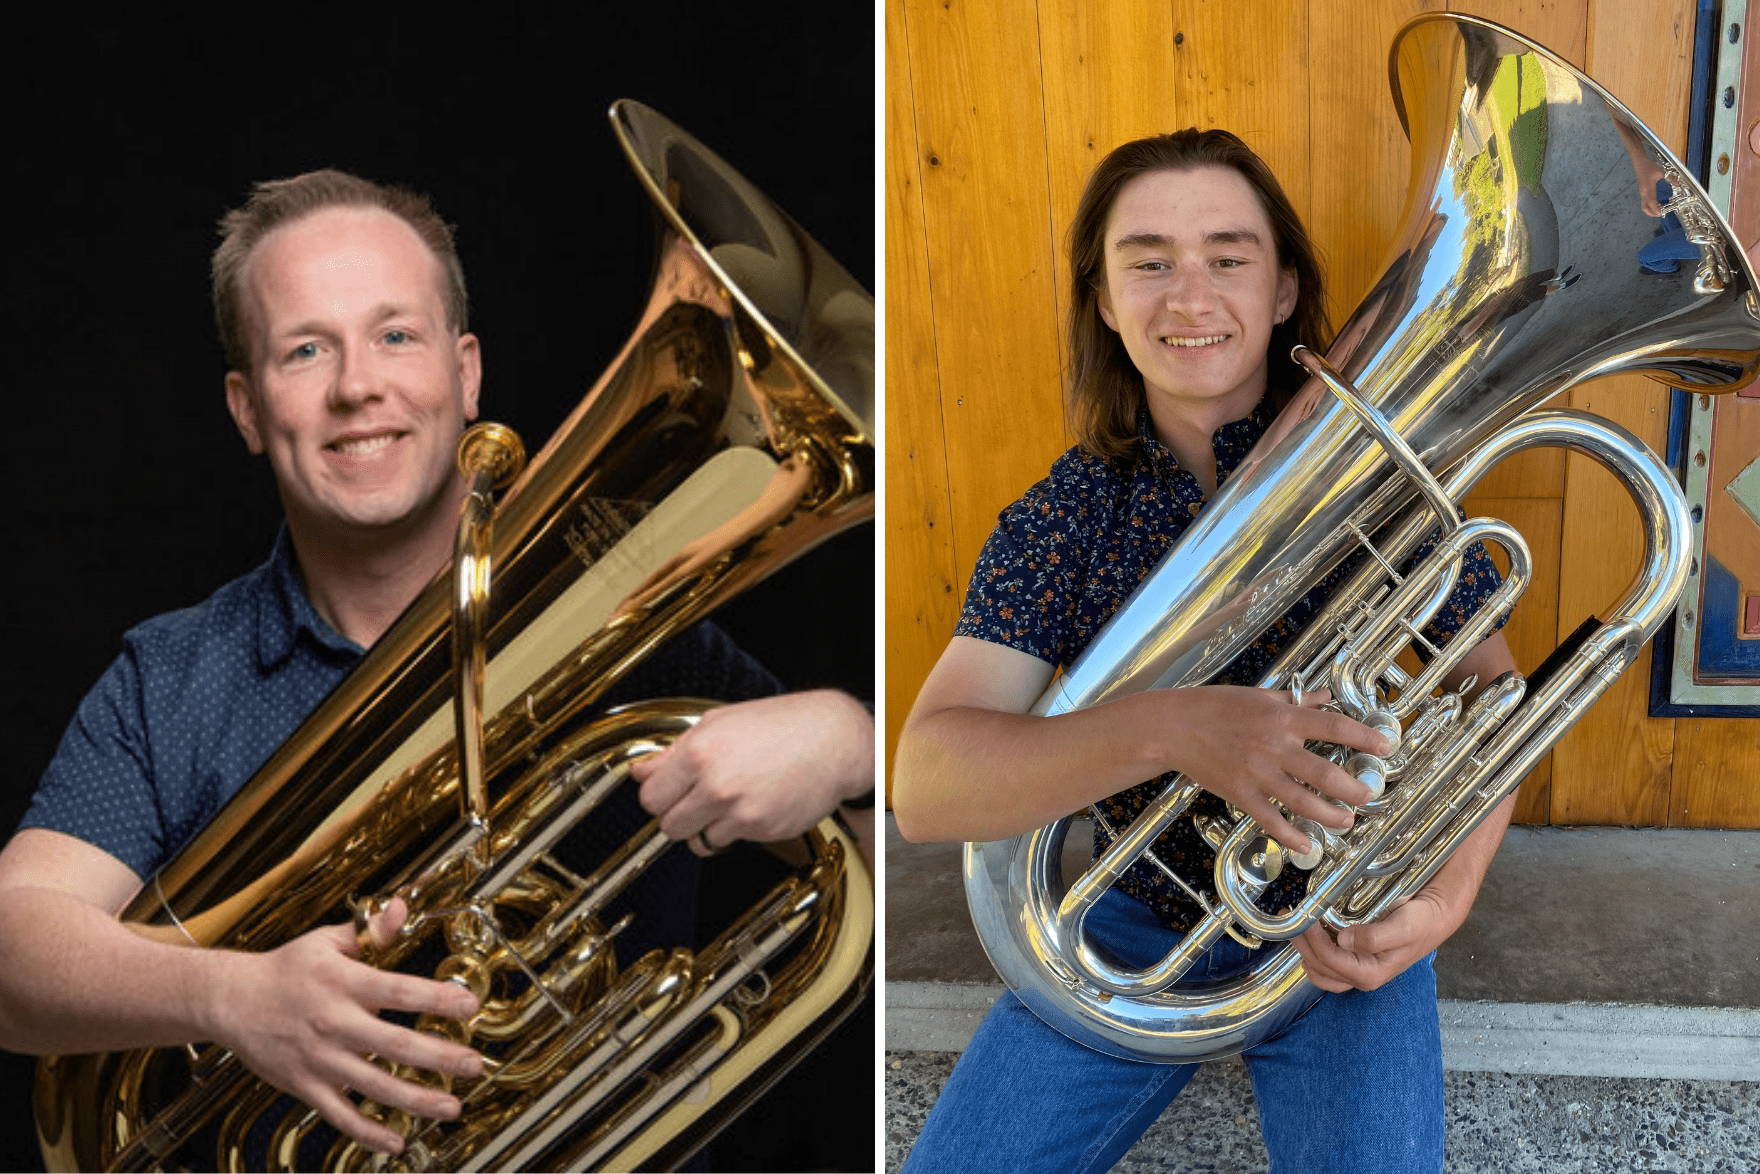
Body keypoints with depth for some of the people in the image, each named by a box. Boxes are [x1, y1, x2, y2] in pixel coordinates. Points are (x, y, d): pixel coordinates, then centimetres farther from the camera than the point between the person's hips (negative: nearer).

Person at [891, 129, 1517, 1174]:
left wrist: (1449, 892, -19)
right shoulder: (1058, 521, -7)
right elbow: (925, 792, -20)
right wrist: (1166, 731, -37)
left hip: (1344, 929, -1)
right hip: (1138, 924, 1)